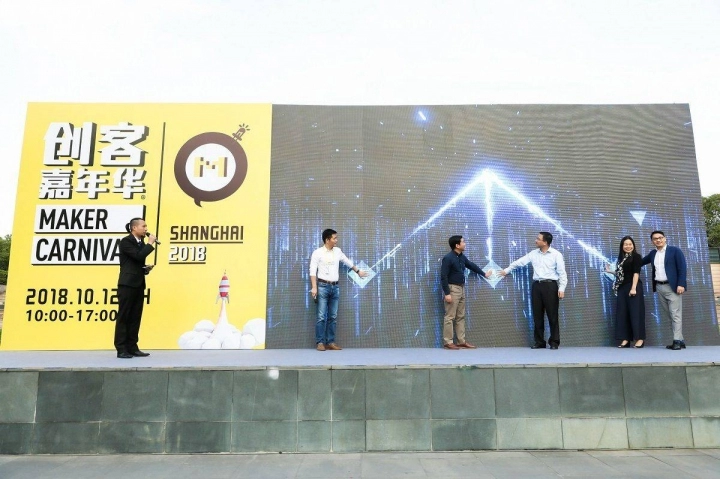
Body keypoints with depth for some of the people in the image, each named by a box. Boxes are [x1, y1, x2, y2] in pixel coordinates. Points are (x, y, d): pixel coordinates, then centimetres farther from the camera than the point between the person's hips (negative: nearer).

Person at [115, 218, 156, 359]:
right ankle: (121, 349, 2)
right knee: (123, 317, -3)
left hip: (139, 284, 8)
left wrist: (147, 268, 4)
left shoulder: (141, 243, 16)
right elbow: (139, 256, -22)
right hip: (127, 284, -8)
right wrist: (150, 243, -11)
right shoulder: (126, 241, -8)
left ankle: (132, 348, 13)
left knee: (135, 317, 8)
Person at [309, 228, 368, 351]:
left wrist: (358, 271, 36)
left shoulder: (337, 251, 12)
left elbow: (347, 262, 27)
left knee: (333, 317, 5)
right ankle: (320, 342, -2)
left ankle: (330, 342, 9)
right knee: (322, 316, -7)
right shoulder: (317, 252, -4)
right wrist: (314, 287, -17)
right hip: (323, 286, -5)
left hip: (335, 287, 5)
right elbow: (313, 271, -8)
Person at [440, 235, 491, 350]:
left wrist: (484, 274, 39)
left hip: (461, 289, 9)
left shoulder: (462, 257, 9)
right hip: (453, 289, -9)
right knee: (450, 316, -5)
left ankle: (462, 341, 17)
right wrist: (447, 293, -22)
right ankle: (448, 342, 1)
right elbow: (443, 277, -18)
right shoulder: (448, 258, -16)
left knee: (461, 317, 11)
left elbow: (472, 265, 27)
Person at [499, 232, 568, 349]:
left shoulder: (556, 254, -3)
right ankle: (539, 341, 14)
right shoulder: (533, 253, 11)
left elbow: (562, 273, -5)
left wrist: (561, 288, -13)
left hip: (550, 285, -4)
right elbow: (520, 262, 20)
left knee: (552, 315, -1)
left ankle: (554, 342, 9)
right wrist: (507, 270, 24)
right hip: (537, 285, 5)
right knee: (537, 315, 6)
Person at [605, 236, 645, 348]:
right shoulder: (621, 258, 16)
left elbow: (636, 273, -11)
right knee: (623, 313, 4)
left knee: (635, 312, -5)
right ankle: (625, 339, 7)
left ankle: (640, 339, 1)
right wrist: (610, 271, 18)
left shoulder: (636, 256, -2)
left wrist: (634, 288, -18)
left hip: (633, 287, -7)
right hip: (622, 288, 7)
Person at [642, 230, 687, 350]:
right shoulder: (652, 253, 14)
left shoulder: (675, 250, -2)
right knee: (668, 315, 7)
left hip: (672, 286, -6)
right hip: (659, 287, 6)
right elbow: (641, 262, 29)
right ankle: (680, 339, 14)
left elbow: (682, 268, -8)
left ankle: (677, 340, -6)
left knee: (675, 314, -7)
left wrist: (681, 284, -16)